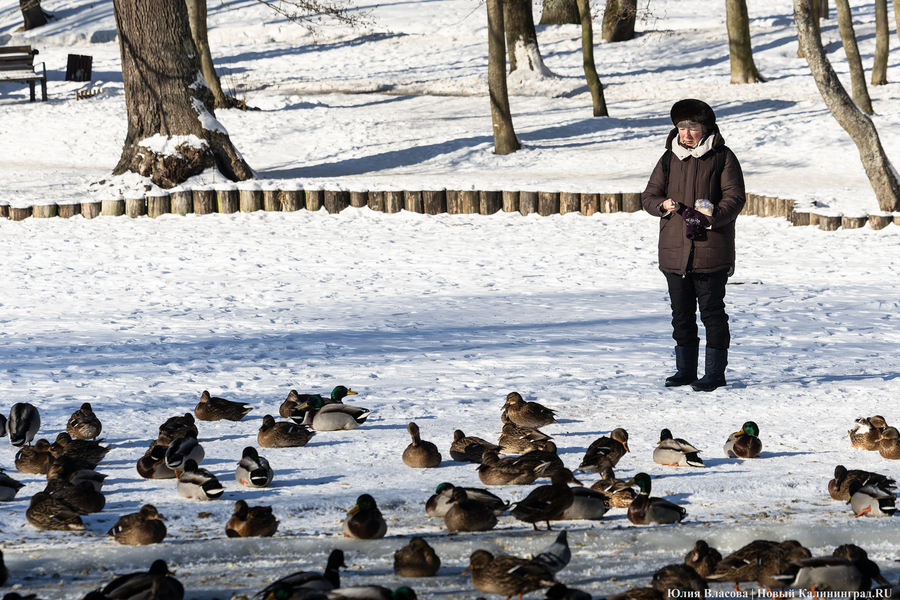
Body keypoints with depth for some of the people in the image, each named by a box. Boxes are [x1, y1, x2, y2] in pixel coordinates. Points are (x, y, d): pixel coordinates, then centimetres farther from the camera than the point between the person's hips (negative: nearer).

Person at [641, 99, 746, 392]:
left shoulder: (722, 158, 0)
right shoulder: (669, 159, 13)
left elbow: (735, 198, -5)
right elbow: (649, 195, 13)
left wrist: (711, 217, -22)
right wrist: (663, 205, -11)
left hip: (711, 250, -5)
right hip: (674, 250, 5)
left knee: (712, 311, -3)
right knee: (681, 313, 10)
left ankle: (715, 372, 2)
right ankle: (685, 369, 20)